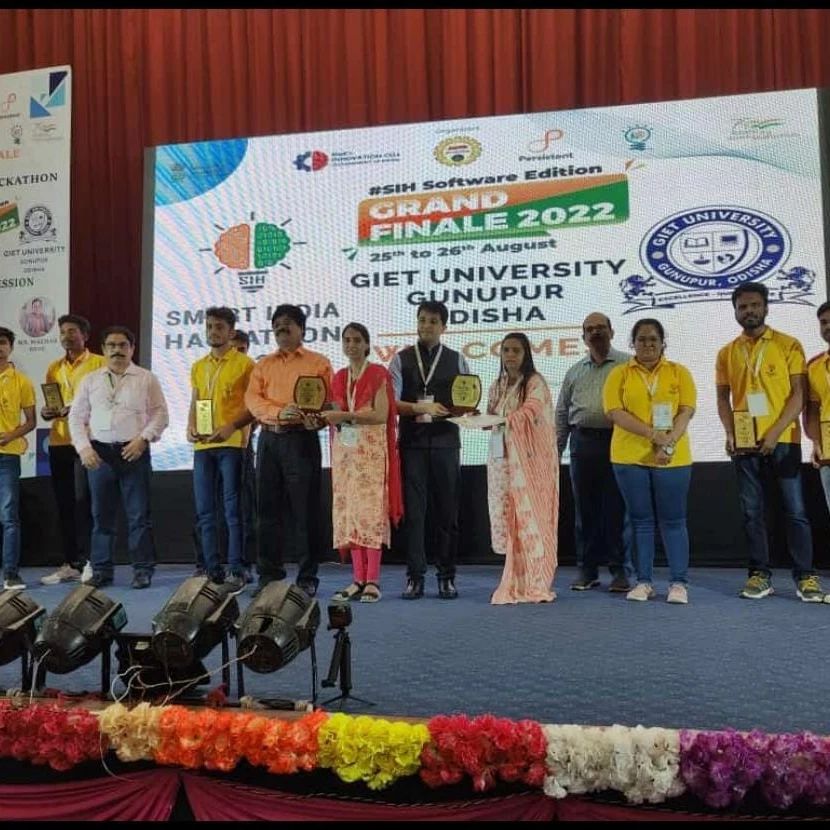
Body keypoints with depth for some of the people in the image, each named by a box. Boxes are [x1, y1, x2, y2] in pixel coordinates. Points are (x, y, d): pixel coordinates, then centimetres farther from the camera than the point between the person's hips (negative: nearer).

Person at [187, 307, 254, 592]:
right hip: (202, 446, 6)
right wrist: (190, 426, 2)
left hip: (232, 445, -6)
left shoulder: (244, 363, -1)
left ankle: (236, 572, 2)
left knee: (233, 510, -4)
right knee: (204, 511, 7)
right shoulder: (198, 367, 18)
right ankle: (211, 570, 15)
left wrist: (232, 427, -18)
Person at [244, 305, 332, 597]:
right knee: (268, 508, 6)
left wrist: (316, 419, -22)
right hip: (268, 439, 4)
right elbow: (252, 399, 4)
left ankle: (308, 578, 5)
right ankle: (268, 575, 16)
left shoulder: (319, 363, 6)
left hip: (302, 440, -4)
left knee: (305, 510, -3)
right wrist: (279, 412, -15)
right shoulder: (264, 364, 17)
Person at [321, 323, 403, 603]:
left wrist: (345, 415, -18)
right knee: (348, 510, 1)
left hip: (371, 450, -5)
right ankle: (358, 578, 6)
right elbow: (336, 415, 16)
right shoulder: (338, 378, 15)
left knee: (370, 509, -8)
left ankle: (373, 580, -6)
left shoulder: (379, 374, -1)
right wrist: (327, 417, -6)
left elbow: (381, 415, -11)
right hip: (344, 451, 5)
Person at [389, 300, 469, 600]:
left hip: (445, 442, 1)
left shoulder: (456, 360, 8)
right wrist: (421, 408, -17)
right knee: (413, 510, 1)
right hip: (411, 443, 0)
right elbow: (391, 402, -3)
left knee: (447, 511, 4)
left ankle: (446, 577, 15)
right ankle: (415, 577, 10)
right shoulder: (401, 359, 6)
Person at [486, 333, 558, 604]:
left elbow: (528, 413, -19)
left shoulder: (535, 383, -4)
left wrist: (501, 418, -31)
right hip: (502, 459, 6)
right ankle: (514, 584, 11)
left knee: (529, 519, -6)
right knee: (506, 520, 4)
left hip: (529, 461, -6)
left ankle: (533, 585, 1)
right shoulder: (498, 385, 15)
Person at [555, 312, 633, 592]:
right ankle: (587, 569, 17)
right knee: (585, 509, 8)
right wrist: (555, 451, 13)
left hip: (617, 441, -4)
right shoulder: (575, 372, 16)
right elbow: (561, 414, 18)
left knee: (617, 509, 0)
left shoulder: (627, 365, 3)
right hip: (583, 442, 4)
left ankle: (620, 570, 10)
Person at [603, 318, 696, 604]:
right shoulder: (620, 374, 5)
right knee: (640, 520, 6)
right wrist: (654, 434, -16)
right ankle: (644, 581, 14)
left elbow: (687, 411, -2)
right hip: (629, 457, 0)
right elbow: (615, 412, -7)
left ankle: (678, 583, 11)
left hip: (672, 458, 0)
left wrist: (670, 443, -17)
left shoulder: (679, 372, 7)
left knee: (673, 520, 3)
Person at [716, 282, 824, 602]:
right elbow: (723, 398, 10)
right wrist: (730, 433, -6)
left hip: (783, 440, -2)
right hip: (745, 444, 3)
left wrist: (775, 432, -14)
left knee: (795, 510, 0)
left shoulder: (788, 345, 1)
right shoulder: (727, 353, 9)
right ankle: (760, 574, 14)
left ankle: (805, 576, 9)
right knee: (752, 512, 6)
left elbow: (798, 394, -4)